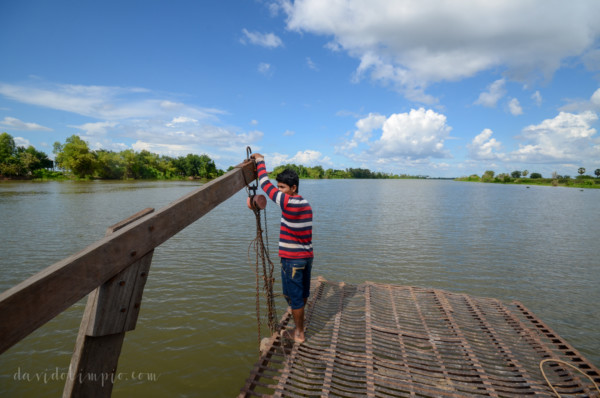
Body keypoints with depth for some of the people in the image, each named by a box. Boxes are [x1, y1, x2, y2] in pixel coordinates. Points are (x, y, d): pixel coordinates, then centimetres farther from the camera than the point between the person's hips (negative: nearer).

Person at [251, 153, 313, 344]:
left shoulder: (288, 202, -18)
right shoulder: (306, 204, 8)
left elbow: (265, 184, -12)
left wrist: (260, 161, 2)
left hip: (292, 258, -8)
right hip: (307, 256, 8)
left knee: (294, 296, 6)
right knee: (302, 292, 24)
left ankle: (299, 334, 20)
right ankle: (299, 318, 45)